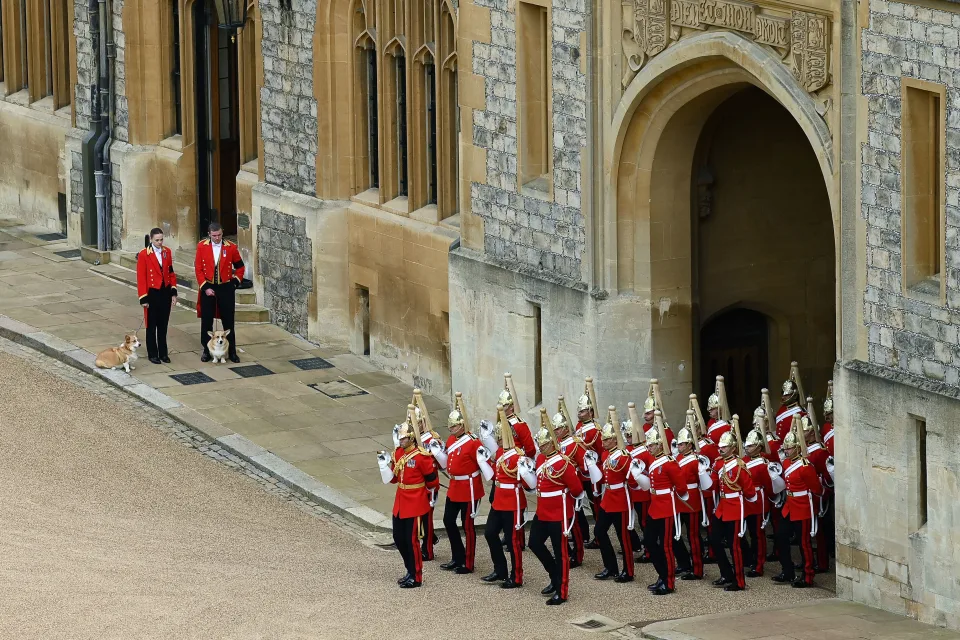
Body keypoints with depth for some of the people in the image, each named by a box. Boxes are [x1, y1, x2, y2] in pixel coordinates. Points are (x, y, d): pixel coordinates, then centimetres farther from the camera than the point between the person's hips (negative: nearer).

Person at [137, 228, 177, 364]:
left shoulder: (167, 252, 4)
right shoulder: (144, 255, -11)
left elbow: (171, 273, 9)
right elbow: (141, 278, -10)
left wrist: (173, 293, 5)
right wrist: (143, 298, -12)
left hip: (165, 292, 4)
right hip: (152, 293, -4)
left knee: (163, 325, 11)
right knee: (152, 325, 5)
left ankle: (163, 353, 20)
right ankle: (153, 354, 14)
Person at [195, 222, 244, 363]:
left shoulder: (231, 247, -4)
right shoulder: (202, 247, -4)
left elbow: (240, 267, 8)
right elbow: (198, 269, -4)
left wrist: (235, 282, 0)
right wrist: (205, 287, -10)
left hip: (226, 288, 0)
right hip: (208, 288, 0)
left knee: (228, 321, 5)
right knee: (206, 321, 5)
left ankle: (232, 351, 13)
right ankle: (206, 350, 16)